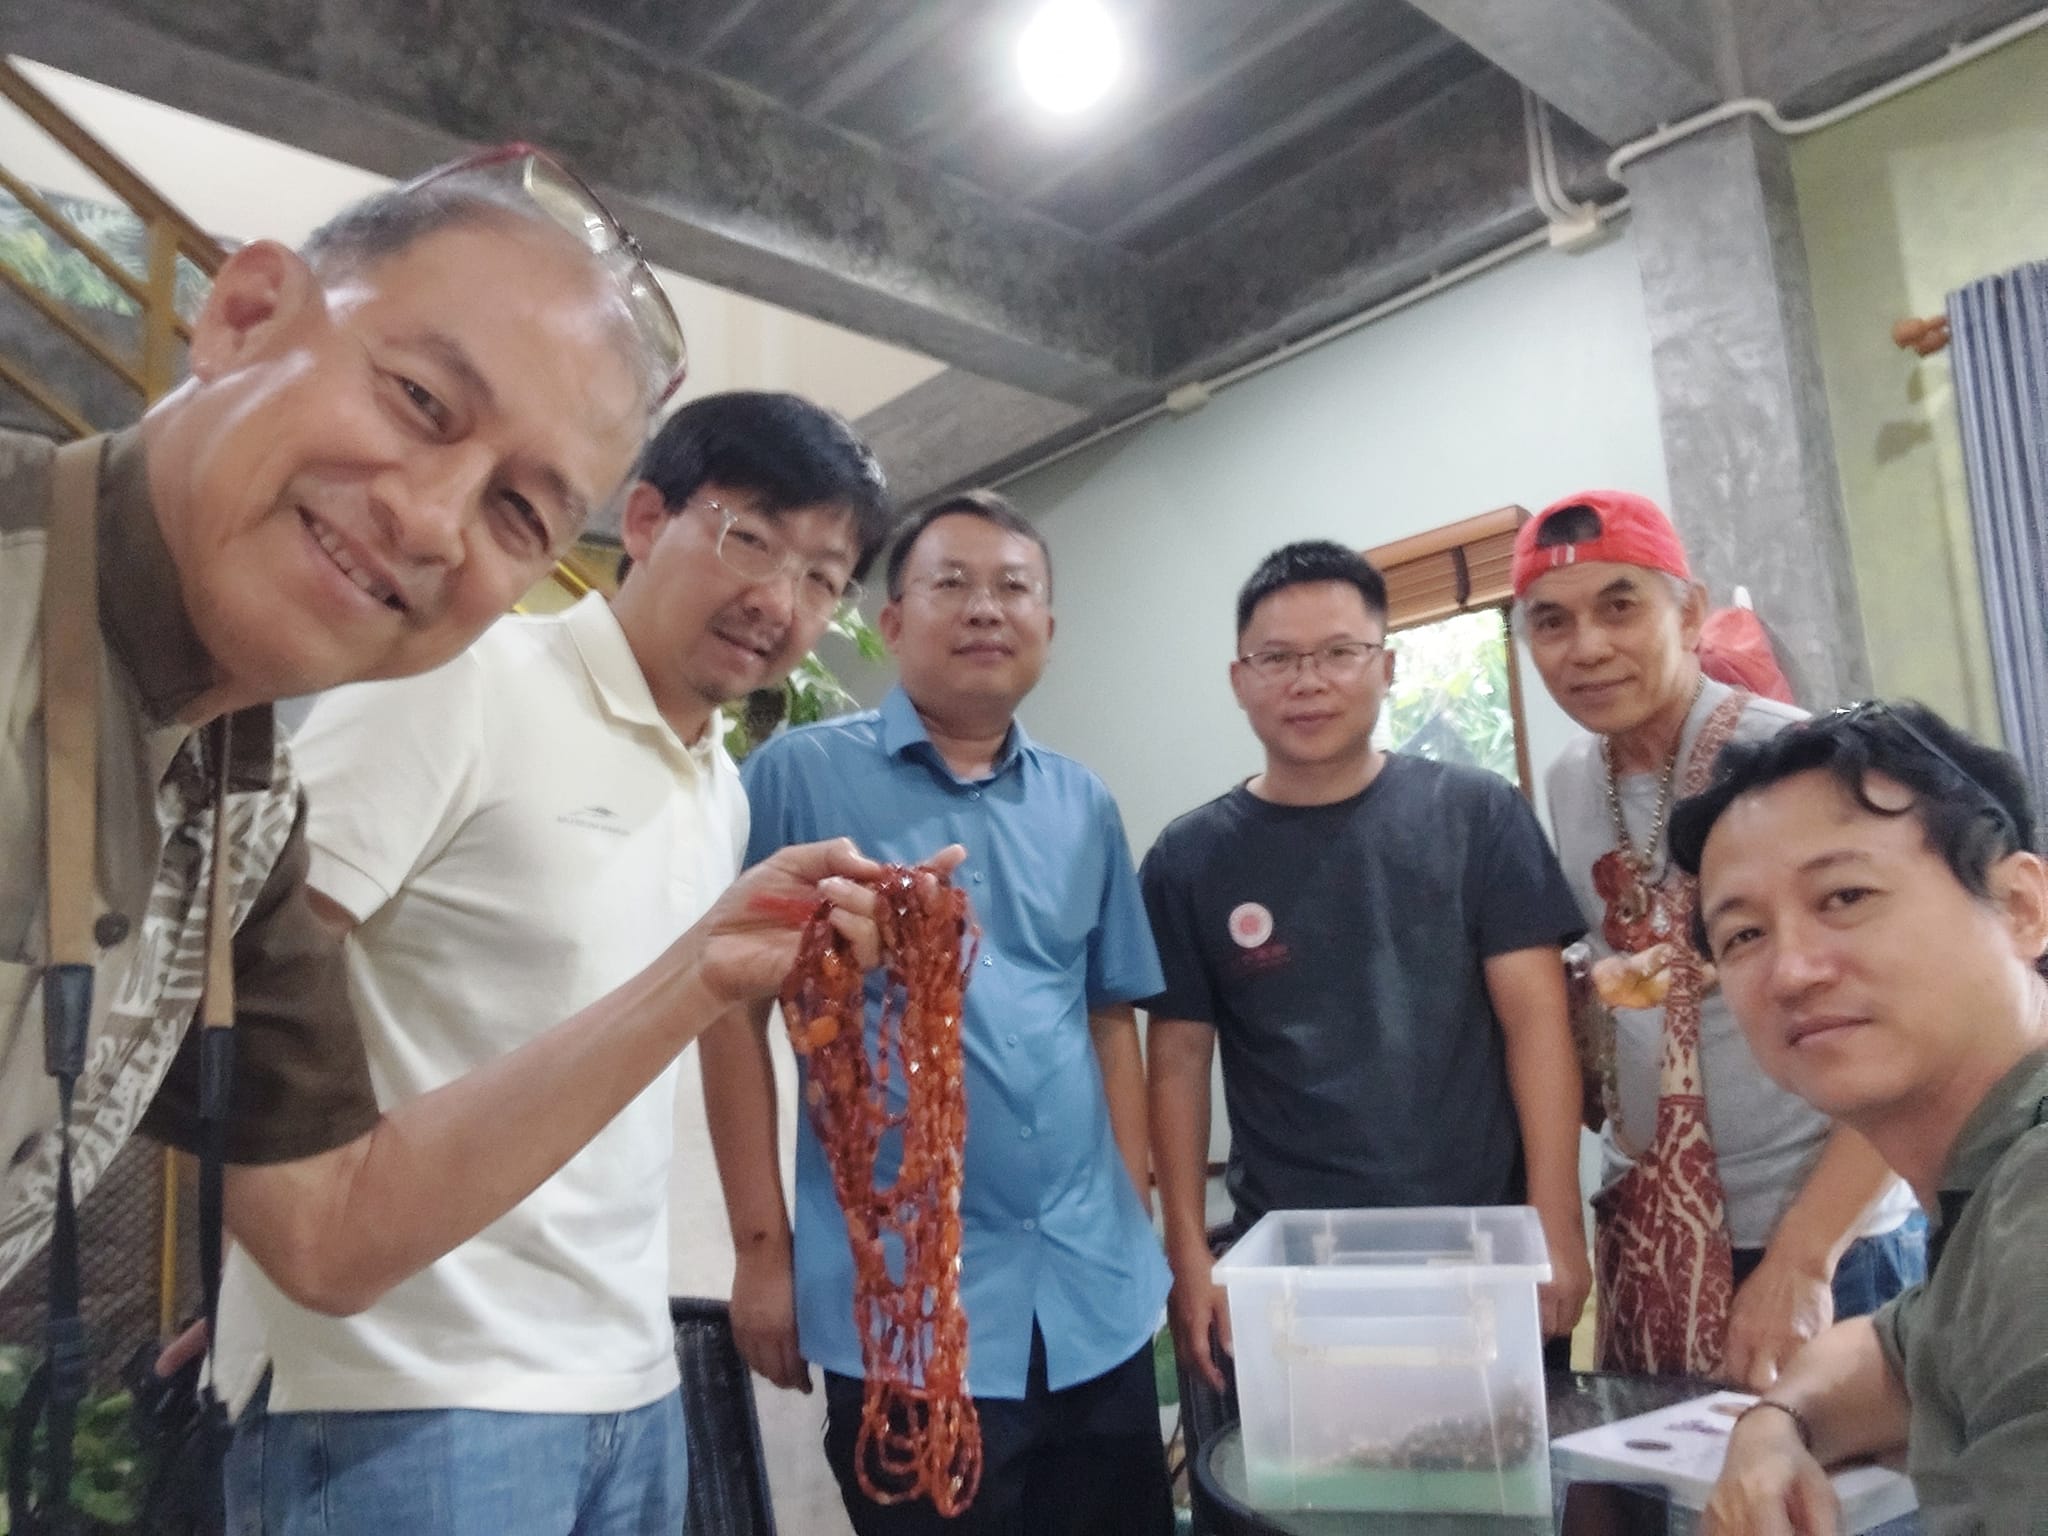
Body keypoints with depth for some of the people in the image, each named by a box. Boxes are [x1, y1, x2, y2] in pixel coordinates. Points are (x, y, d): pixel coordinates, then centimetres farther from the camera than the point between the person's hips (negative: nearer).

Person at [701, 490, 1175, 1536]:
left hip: (1100, 1295, 5)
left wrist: (1135, 1216, 7)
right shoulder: (799, 775, -5)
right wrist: (762, 1246, -7)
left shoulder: (1084, 805, 8)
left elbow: (1111, 1020, 12)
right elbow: (736, 1013, -5)